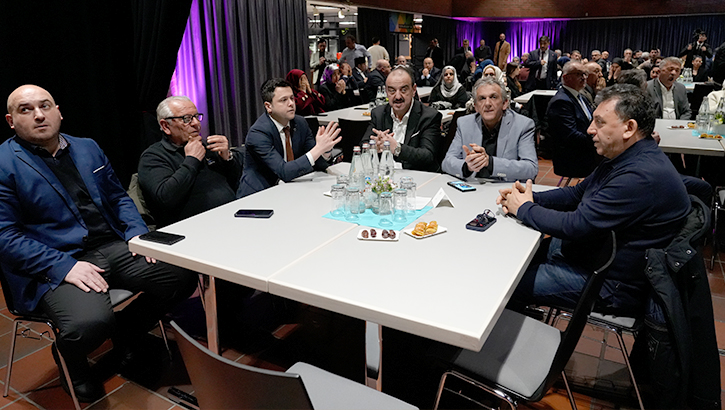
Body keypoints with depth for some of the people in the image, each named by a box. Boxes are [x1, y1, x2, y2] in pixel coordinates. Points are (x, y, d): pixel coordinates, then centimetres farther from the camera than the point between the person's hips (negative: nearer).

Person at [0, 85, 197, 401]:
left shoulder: (88, 148, 16)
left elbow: (118, 197, 20)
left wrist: (138, 232, 0)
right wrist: (64, 266, -20)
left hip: (114, 247, 6)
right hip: (55, 266, -5)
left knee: (183, 275, -14)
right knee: (91, 322, -33)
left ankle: (127, 330, 14)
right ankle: (70, 359, 8)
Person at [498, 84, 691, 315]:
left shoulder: (641, 176, -29)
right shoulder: (626, 158, 7)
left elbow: (576, 226, -29)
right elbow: (578, 193, 12)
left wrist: (524, 209, -13)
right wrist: (531, 198, -5)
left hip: (614, 286, -10)